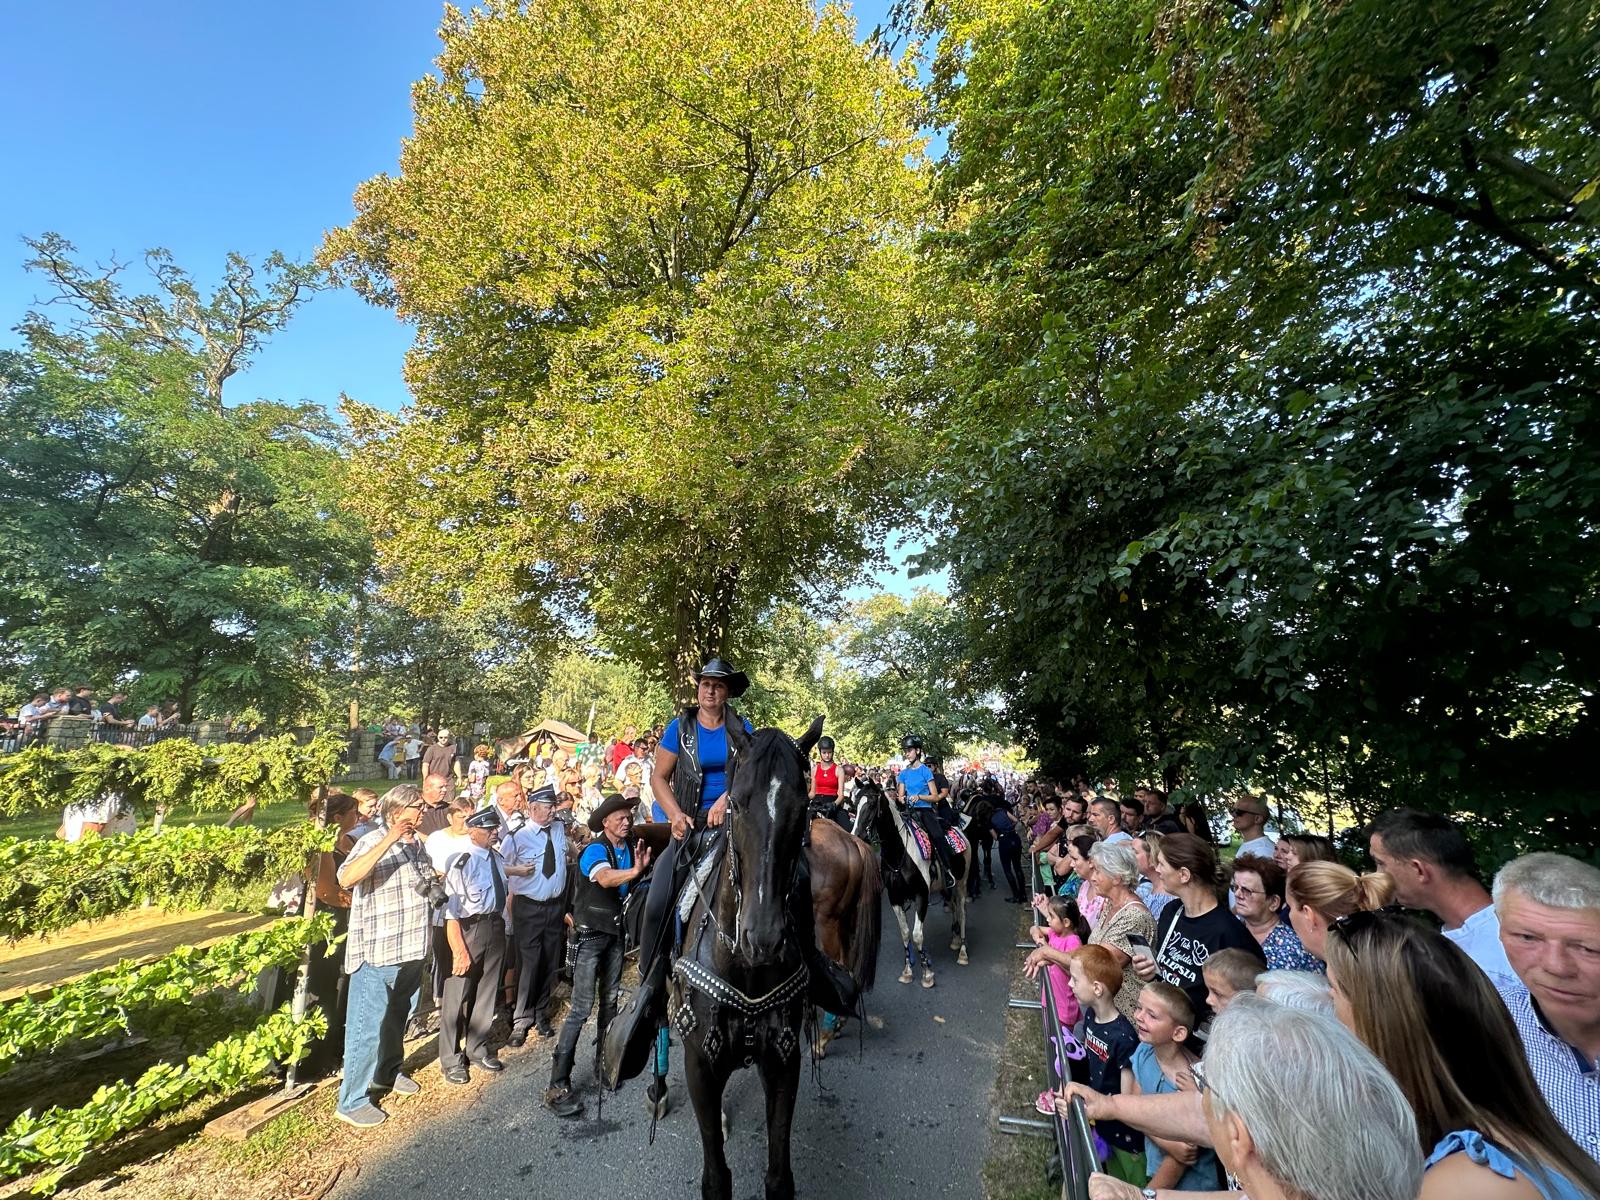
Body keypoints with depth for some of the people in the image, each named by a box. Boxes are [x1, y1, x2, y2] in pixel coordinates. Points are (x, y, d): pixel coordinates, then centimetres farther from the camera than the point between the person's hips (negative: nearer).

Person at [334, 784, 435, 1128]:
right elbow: (346, 878, -36)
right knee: (367, 1028, 4)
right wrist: (389, 839, -40)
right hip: (376, 955, -8)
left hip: (410, 951, 8)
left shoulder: (415, 844, 6)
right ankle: (352, 1101, 20)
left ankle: (387, 1073, 43)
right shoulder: (373, 842, -18)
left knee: (396, 1019, 24)